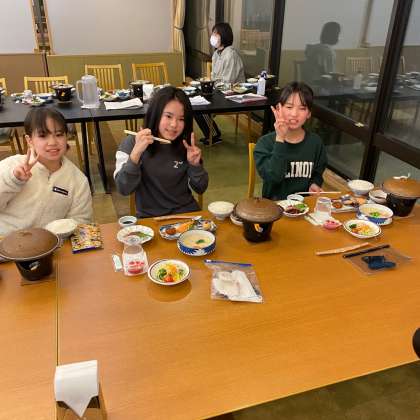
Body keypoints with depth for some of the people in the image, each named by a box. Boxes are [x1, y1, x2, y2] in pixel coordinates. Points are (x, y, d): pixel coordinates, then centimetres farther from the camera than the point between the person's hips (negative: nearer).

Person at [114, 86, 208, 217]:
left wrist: (195, 165, -13)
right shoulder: (132, 143, -5)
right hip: (150, 218, -2)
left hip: (187, 213, 3)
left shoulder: (186, 146, 0)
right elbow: (124, 189, -15)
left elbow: (200, 189, 5)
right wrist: (136, 152, -26)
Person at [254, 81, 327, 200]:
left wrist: (315, 184, -3)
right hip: (274, 203, -3)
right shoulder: (265, 143, -7)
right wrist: (280, 139, -23)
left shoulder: (315, 142, 2)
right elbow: (272, 178, -21)